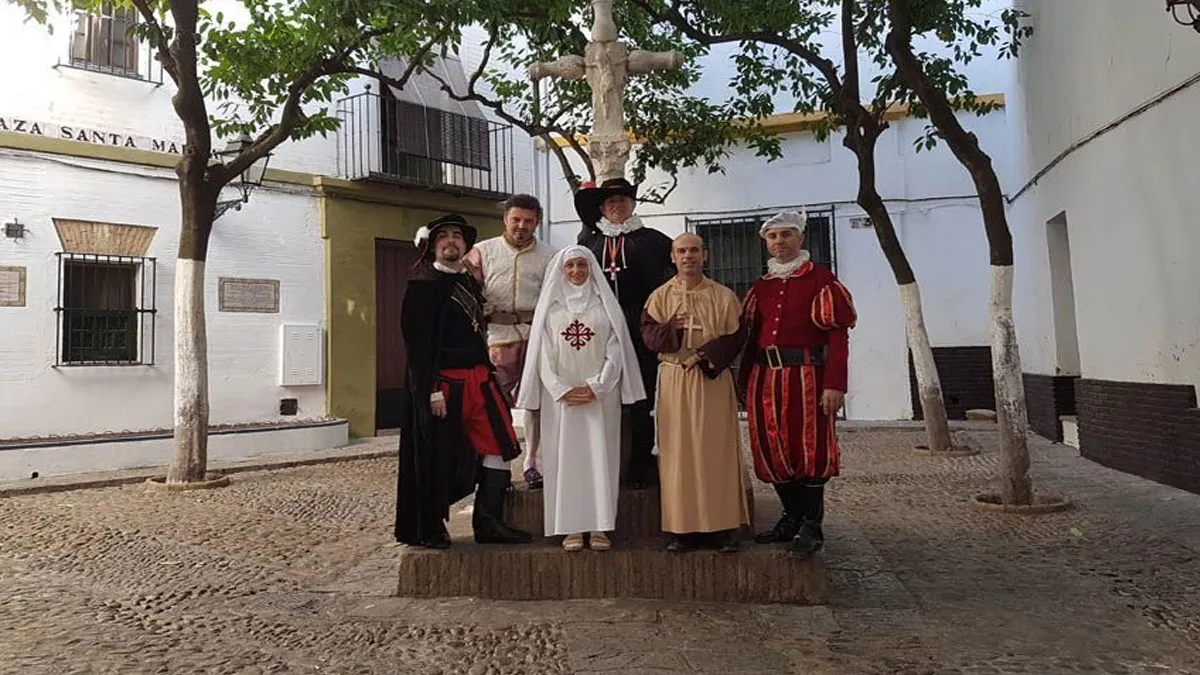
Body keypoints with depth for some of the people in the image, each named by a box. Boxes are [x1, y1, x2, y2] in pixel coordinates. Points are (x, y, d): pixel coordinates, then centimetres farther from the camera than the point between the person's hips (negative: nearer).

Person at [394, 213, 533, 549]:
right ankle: (430, 529, 20)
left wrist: (487, 375, 16)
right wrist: (432, 390, -19)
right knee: (437, 458, 2)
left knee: (500, 443, 2)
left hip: (477, 379, 7)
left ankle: (488, 524, 12)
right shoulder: (422, 285, -6)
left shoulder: (469, 282, 17)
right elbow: (418, 342, -13)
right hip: (442, 382, -7)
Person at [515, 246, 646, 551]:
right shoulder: (549, 307, 9)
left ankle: (600, 526, 3)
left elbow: (615, 351, 1)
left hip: (600, 396, 0)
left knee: (600, 456, -1)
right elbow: (543, 354, 3)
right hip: (560, 397, 0)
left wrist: (596, 387, -9)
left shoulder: (605, 305, 7)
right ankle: (571, 527, 4)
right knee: (565, 457, -1)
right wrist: (562, 390, -8)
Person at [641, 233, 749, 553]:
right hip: (674, 380, 1)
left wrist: (709, 355, -14)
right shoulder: (660, 296, 8)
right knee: (678, 451, 1)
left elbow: (735, 338, 1)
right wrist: (671, 328, -21)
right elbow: (648, 335, -2)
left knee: (717, 449, -1)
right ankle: (683, 527, 7)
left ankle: (725, 525, 6)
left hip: (714, 380, -1)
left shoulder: (724, 296, 5)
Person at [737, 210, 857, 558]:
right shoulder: (761, 287, 15)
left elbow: (838, 336, -8)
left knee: (809, 448, -2)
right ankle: (792, 517, 24)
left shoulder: (821, 279, -2)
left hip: (806, 375, -5)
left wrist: (834, 384, -16)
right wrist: (745, 381, 14)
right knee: (772, 448, 8)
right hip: (765, 376, 6)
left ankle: (812, 526, 12)